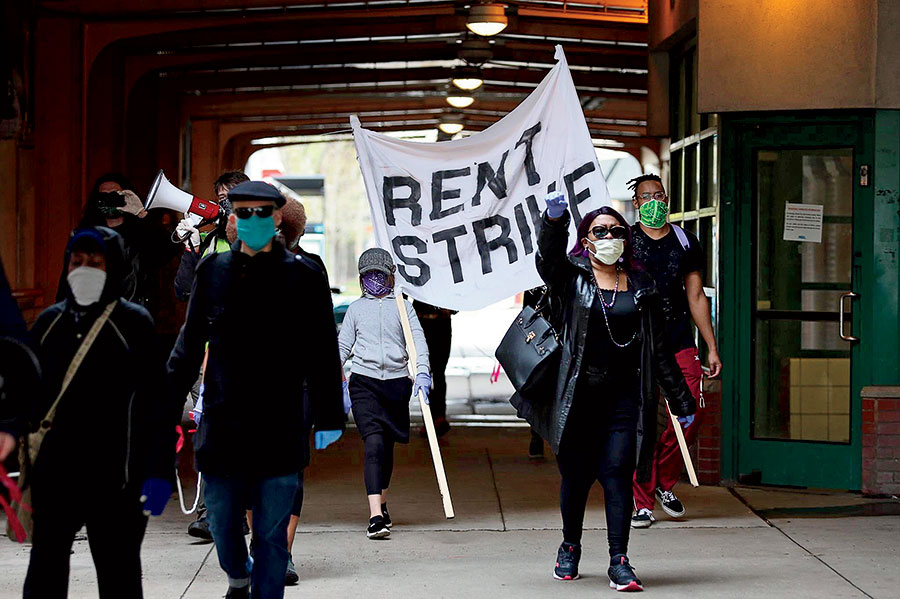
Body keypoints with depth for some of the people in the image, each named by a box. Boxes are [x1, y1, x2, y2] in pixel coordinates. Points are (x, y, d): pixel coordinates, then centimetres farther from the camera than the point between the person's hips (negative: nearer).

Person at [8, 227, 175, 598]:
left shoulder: (134, 324, -4)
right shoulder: (49, 322, 10)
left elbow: (159, 404, -6)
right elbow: (30, 394, 15)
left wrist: (159, 473, -11)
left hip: (114, 481, -4)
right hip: (53, 476, 4)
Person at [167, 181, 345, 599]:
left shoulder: (302, 278, -1)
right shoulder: (213, 272, 5)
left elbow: (322, 355, 2)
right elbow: (190, 344, 13)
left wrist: (328, 419, 0)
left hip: (278, 430, -2)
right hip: (221, 421, 2)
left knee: (271, 532, 1)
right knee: (221, 523, 10)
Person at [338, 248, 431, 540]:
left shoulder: (403, 307, 9)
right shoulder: (356, 309, 11)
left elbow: (418, 341, 0)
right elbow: (343, 345, 13)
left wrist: (422, 372, -15)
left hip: (397, 381, 1)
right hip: (363, 381, -1)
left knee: (387, 445, 11)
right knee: (373, 442, -16)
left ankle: (382, 502, 34)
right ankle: (375, 516, -24)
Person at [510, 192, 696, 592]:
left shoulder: (641, 287, 12)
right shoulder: (572, 277, 5)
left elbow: (658, 349, 15)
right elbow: (548, 259, -19)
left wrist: (681, 400, 15)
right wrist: (554, 220, -38)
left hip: (623, 397, 1)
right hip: (578, 395, -1)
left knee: (616, 473, -6)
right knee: (576, 473, 7)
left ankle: (619, 562, -5)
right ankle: (570, 548, 28)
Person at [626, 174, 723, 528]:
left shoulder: (685, 242, 13)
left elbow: (696, 296, 15)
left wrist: (712, 347, 10)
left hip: (679, 343, 3)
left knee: (691, 413, -8)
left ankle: (664, 482, 15)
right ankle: (642, 501, 2)